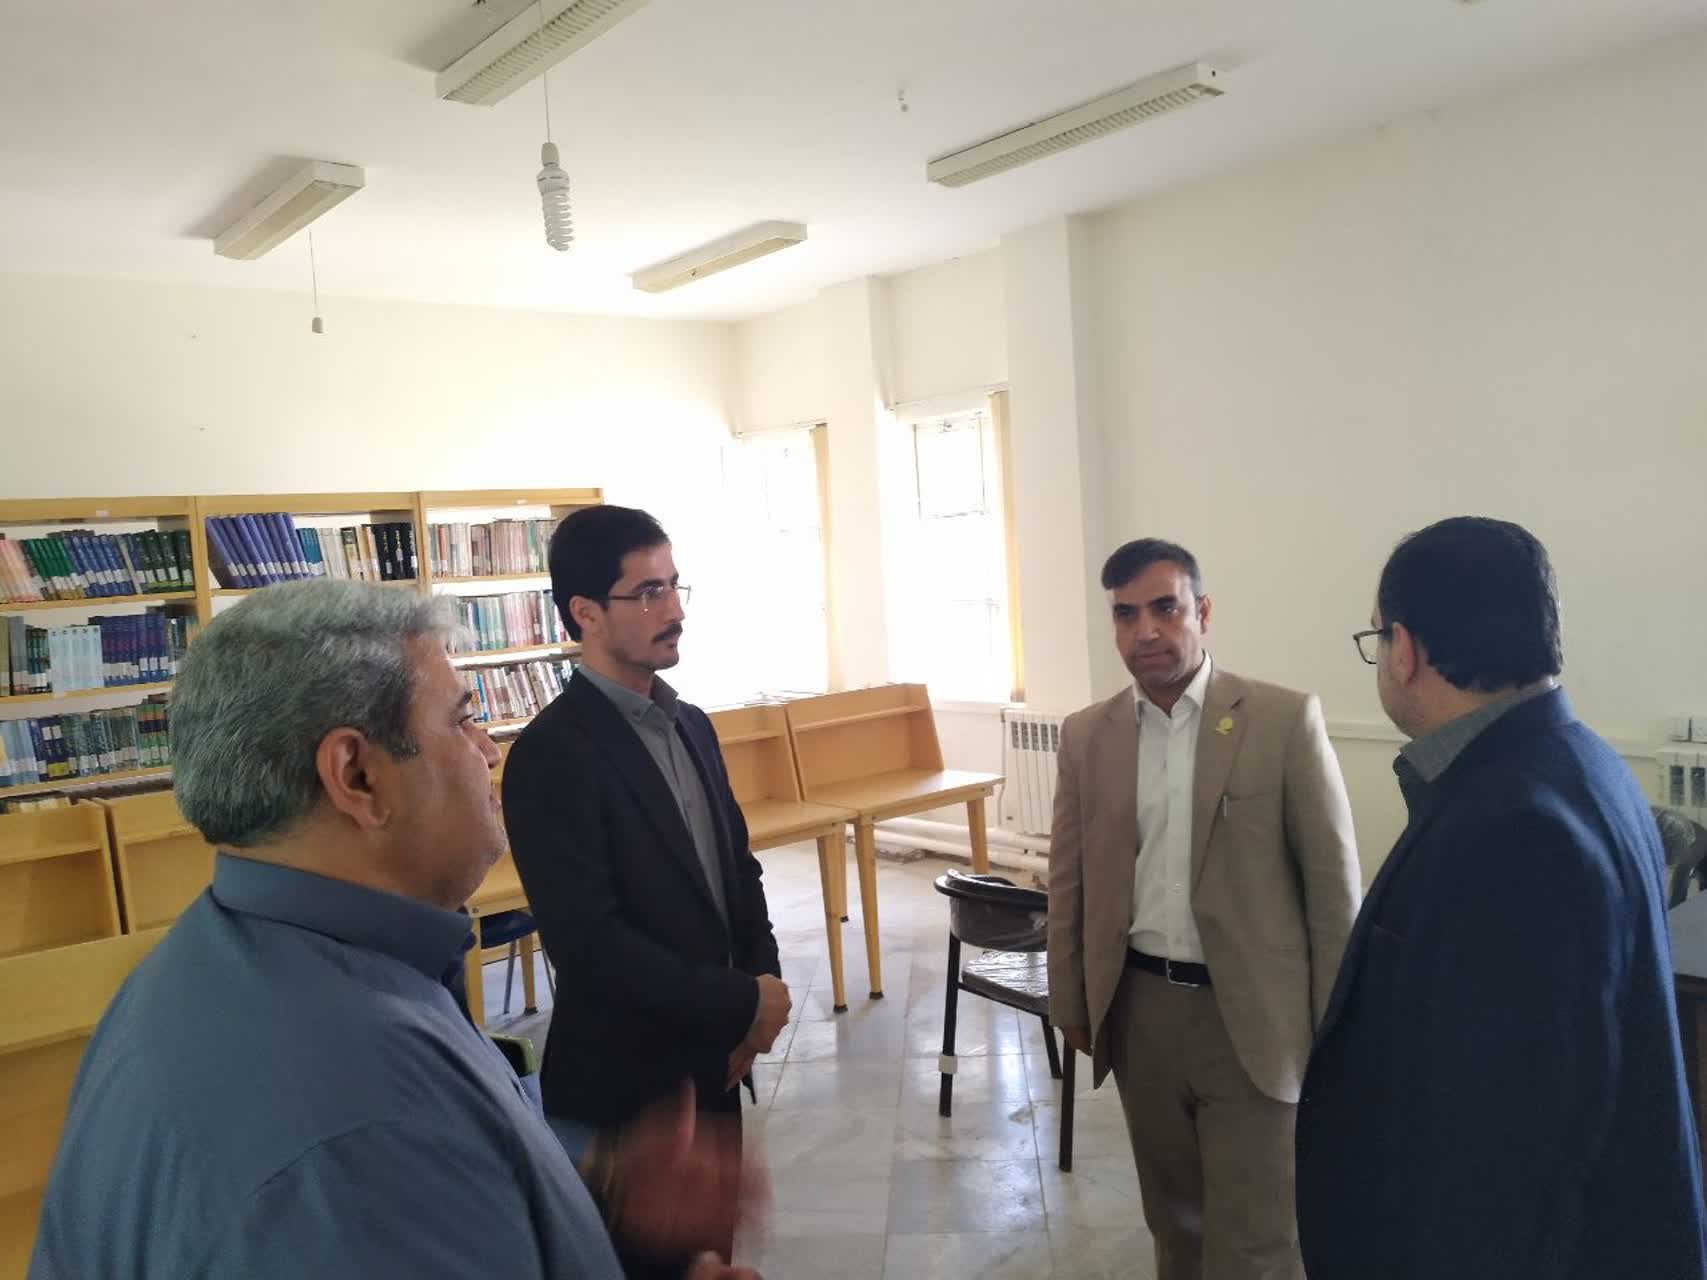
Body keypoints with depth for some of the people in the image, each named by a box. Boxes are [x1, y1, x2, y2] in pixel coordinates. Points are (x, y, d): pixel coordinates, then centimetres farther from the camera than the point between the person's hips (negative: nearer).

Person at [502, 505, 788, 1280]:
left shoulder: (691, 726, 6)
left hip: (711, 1060, 7)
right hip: (626, 1082, -7)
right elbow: (585, 941, -25)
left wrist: (762, 983, -4)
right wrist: (742, 1006, -17)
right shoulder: (552, 753, -20)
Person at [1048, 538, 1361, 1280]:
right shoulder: (1086, 736, 2)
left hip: (1251, 1013, -3)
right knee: (1174, 1220, 20)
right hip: (1140, 1011, 4)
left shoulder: (1285, 719, -8)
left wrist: (1337, 1023, -5)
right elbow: (1069, 881, 8)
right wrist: (1070, 1004, 10)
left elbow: (1333, 876, -6)